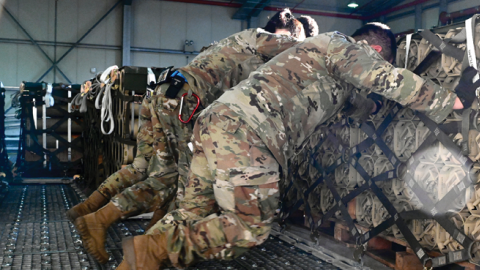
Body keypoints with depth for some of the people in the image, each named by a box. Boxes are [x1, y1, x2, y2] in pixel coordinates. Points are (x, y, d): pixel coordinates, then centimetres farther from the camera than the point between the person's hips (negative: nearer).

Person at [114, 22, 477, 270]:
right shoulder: (340, 44, 7)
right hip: (246, 130, -10)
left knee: (195, 213, 13)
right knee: (249, 228, -5)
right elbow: (393, 81, 2)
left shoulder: (321, 48, 34)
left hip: (215, 119, 10)